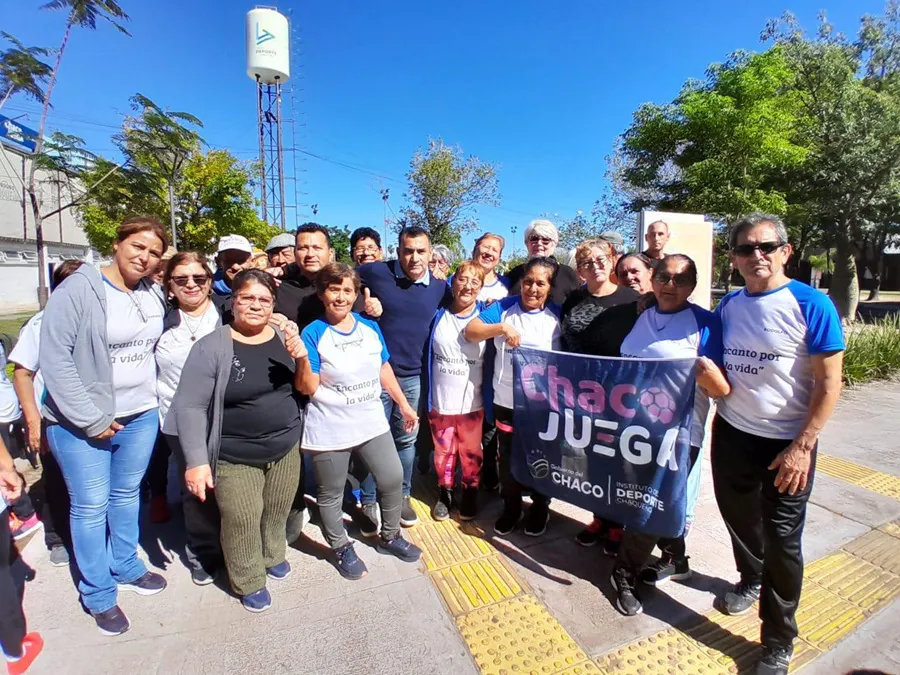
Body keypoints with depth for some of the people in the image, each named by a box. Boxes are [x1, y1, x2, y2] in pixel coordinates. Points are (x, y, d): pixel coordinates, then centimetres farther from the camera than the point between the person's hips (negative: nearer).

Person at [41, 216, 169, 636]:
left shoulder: (153, 295, 2)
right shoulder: (78, 289, -15)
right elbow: (54, 357, -18)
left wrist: (153, 398, 4)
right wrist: (90, 419, -18)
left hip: (140, 417, 5)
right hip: (81, 423, -5)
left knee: (127, 495, 20)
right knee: (91, 507, 8)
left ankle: (125, 568, 40)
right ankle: (98, 594, 27)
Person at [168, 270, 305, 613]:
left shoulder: (284, 338, -2)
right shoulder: (212, 347, -15)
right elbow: (190, 406, -14)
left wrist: (301, 359, -18)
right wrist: (196, 460, -18)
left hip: (286, 448, 4)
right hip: (236, 458, -4)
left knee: (278, 511, 19)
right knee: (242, 520, 7)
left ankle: (273, 555, 47)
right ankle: (249, 581, 33)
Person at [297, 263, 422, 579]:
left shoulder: (370, 327, 0)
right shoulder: (313, 333, -12)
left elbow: (383, 369, 10)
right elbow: (308, 387, -14)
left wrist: (404, 405, 12)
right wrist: (302, 357, -32)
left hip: (372, 423, 4)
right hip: (329, 430, -3)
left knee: (393, 479, 10)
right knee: (331, 494, 13)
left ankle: (390, 536, 35)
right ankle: (342, 549, 38)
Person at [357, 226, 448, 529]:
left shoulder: (440, 286, 1)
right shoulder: (376, 272, -10)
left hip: (413, 376, 3)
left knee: (406, 439, 16)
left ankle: (402, 497, 35)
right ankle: (368, 503, 26)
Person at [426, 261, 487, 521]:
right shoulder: (438, 314, -2)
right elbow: (426, 355, 5)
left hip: (472, 401, -1)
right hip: (440, 400, 1)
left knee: (471, 452, 13)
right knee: (443, 451, 14)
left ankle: (470, 494, 35)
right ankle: (445, 493, 36)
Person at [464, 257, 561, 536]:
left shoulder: (558, 315, -3)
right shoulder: (504, 307, -2)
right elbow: (470, 332, -6)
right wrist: (502, 327, -21)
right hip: (506, 401, 1)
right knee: (508, 459, 16)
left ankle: (540, 508, 41)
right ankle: (511, 507, 39)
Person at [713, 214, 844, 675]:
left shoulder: (811, 305, -13)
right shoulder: (728, 305, 1)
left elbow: (829, 383, -13)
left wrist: (802, 447, -16)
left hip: (786, 443, -4)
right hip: (731, 434, 5)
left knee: (782, 538, 7)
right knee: (739, 517, 21)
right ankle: (750, 581, 50)